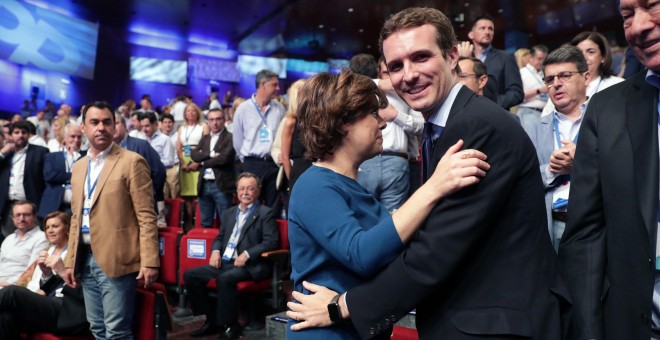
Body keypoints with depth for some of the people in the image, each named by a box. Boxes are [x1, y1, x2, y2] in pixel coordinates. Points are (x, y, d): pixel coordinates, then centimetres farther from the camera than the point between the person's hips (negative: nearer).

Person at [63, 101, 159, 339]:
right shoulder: (79, 167, 15)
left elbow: (146, 216, -11)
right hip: (86, 260, 7)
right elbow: (76, 218, 18)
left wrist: (149, 261, -16)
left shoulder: (132, 162, -7)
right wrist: (70, 261, 14)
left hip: (117, 260, -7)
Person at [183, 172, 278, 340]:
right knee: (190, 275, -7)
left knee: (224, 279, -34)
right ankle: (213, 319, 3)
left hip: (250, 265, -7)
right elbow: (220, 237, 24)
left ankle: (231, 325, -15)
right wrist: (215, 251, 1)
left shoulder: (265, 213, 0)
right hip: (225, 262, 7)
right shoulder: (228, 213, 21)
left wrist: (247, 255, -21)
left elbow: (270, 242, -10)